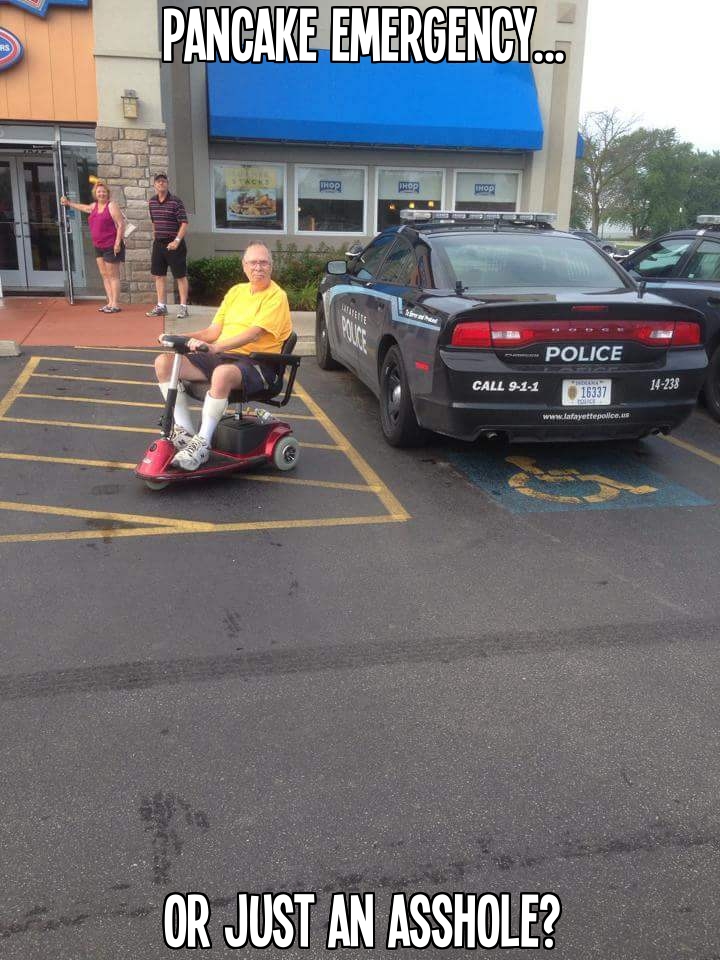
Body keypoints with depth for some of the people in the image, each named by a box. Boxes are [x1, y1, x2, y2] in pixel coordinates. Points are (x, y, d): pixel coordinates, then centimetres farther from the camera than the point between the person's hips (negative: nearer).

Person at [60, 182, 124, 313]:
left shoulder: (111, 205, -9)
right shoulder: (94, 206, 14)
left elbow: (121, 225, -14)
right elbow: (84, 208, 37)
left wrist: (118, 243, -21)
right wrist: (68, 203, 47)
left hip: (111, 246, -8)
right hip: (98, 247, 8)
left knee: (113, 276, -6)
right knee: (104, 275, 7)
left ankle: (115, 304, -3)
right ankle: (110, 303, 11)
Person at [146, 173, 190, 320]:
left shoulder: (176, 201, -10)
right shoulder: (152, 202, 8)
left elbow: (184, 223, -14)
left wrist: (177, 241, -23)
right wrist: (154, 237, 19)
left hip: (174, 244, -6)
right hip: (158, 243, 6)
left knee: (180, 276, -1)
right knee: (159, 275, 8)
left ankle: (183, 307, 5)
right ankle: (161, 306, 16)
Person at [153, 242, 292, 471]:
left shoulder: (276, 296, -4)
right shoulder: (236, 291, 19)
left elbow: (254, 334, -20)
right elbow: (213, 331, 15)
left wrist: (214, 347, -32)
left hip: (256, 362, -7)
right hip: (220, 356, 8)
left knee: (222, 373, -42)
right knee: (164, 362, -9)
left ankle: (202, 443, -29)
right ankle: (185, 432, -8)